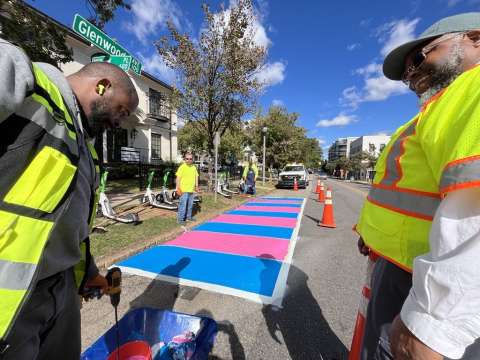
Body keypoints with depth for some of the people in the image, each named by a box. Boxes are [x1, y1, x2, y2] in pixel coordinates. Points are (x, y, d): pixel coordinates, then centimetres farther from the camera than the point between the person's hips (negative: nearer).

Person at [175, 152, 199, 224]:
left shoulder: (194, 167, 11)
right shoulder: (182, 167, -8)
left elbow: (196, 177, 20)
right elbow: (178, 178, -11)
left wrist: (196, 186, 16)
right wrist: (178, 188, -16)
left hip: (191, 189, 7)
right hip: (184, 190, -6)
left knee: (190, 204, 16)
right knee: (183, 205, -6)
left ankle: (189, 216, 30)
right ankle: (180, 219, 3)